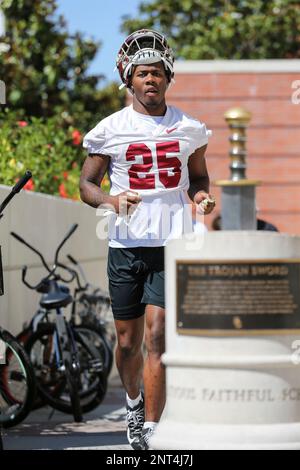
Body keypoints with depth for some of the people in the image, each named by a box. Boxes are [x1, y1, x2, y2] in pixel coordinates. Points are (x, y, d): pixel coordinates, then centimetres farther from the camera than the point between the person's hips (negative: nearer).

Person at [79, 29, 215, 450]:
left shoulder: (189, 129, 6)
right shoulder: (110, 129, 1)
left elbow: (199, 178, 19)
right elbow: (87, 184, 7)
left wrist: (202, 196, -4)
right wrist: (112, 199, -15)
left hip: (173, 245, -1)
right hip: (126, 246, 1)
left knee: (157, 338, -10)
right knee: (127, 342, 9)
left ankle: (150, 433, -8)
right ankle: (134, 400, 39)